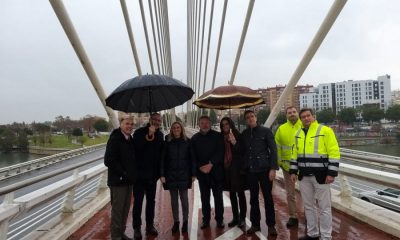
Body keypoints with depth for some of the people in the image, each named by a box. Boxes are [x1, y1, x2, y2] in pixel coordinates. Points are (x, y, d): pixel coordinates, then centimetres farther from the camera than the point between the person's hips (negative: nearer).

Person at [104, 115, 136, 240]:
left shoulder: (130, 139, 10)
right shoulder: (114, 139, -14)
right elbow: (109, 161, -20)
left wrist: (132, 174, 8)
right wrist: (122, 174, -18)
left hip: (128, 180, 7)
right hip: (118, 181, -7)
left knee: (125, 209, 15)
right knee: (117, 209, 3)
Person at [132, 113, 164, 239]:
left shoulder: (160, 134, 5)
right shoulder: (139, 132, -10)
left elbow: (161, 152, 11)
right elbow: (136, 148, -24)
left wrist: (159, 171, 9)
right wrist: (148, 136, -30)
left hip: (153, 173, 5)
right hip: (140, 173, -4)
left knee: (151, 200, 13)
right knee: (138, 201, 3)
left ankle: (150, 225, 26)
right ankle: (137, 228, 15)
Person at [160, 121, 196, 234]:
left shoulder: (187, 142, 0)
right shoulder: (168, 143, 2)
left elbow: (191, 158, 0)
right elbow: (163, 159, 0)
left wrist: (193, 173, -4)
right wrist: (162, 174, -7)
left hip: (184, 175, -1)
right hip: (171, 175, 1)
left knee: (184, 198, 3)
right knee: (173, 199, 8)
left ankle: (185, 222, 16)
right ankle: (176, 222, 19)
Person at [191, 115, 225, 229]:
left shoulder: (217, 136, 1)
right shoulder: (194, 138, 9)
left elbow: (220, 152, -7)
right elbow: (193, 155, 6)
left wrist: (211, 164, -16)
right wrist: (200, 167, -8)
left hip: (216, 171, -2)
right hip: (202, 172, 2)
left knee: (218, 196, 4)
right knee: (204, 197, 8)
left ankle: (219, 219, 16)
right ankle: (206, 219, 18)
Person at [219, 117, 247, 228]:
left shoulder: (237, 135, -6)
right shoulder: (222, 137, 7)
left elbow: (241, 151, -11)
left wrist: (234, 142, -27)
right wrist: (221, 165, 1)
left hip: (237, 168, -5)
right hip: (227, 168, 5)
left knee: (240, 193, 3)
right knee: (232, 193, 11)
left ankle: (242, 218, 12)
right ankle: (235, 217, 22)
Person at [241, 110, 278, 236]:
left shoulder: (266, 131, -2)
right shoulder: (244, 134, 8)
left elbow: (273, 150, -6)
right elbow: (243, 151, 12)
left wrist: (273, 168, -13)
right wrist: (243, 167, 3)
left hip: (264, 169, -3)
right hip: (250, 170, 3)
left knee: (268, 197, 4)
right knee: (253, 198, 10)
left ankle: (271, 225, 16)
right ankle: (255, 224, 21)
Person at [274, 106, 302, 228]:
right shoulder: (281, 129, 4)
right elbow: (277, 147, 5)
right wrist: (280, 162, 0)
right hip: (288, 165, 2)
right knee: (290, 193, 10)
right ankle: (293, 217, 23)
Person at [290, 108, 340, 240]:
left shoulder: (325, 131, -8)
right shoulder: (298, 134, 10)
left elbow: (334, 153, -11)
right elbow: (295, 154, 16)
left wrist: (331, 173, -16)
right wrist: (293, 171, 10)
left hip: (320, 175, -6)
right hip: (304, 176, 6)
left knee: (324, 207, 4)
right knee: (308, 206, 15)